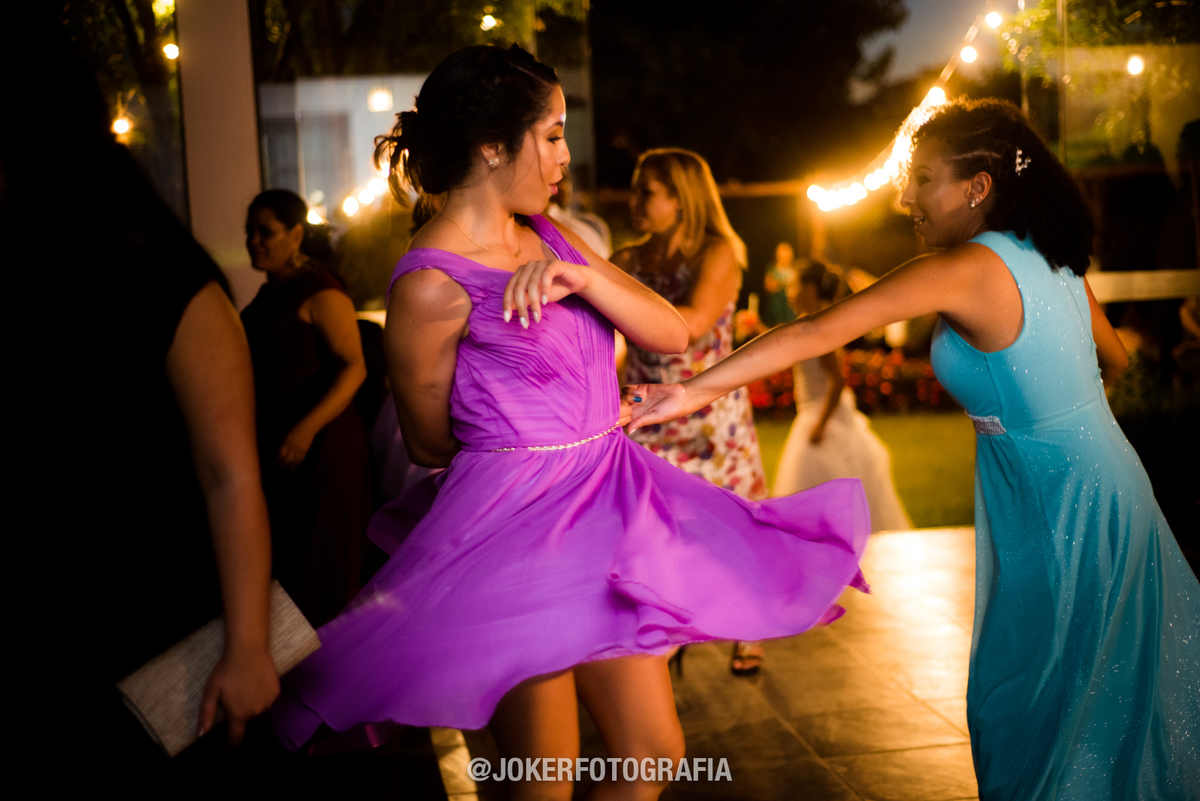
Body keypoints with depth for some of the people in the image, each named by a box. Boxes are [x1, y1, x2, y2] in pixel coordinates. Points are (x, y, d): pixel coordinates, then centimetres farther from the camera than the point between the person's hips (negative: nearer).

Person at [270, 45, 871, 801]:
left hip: (604, 508, 8)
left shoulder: (546, 237, 7)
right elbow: (429, 443, -3)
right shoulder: (432, 284, -16)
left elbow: (671, 333, 2)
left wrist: (582, 276, -16)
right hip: (517, 530, -8)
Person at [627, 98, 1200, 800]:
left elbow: (821, 331, -25)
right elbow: (1115, 359, 18)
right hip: (1105, 476, 9)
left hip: (1065, 510, -9)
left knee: (1020, 704, 6)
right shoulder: (1050, 257, 4)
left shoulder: (967, 269, -21)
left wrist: (698, 389, -24)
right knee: (1112, 689, 22)